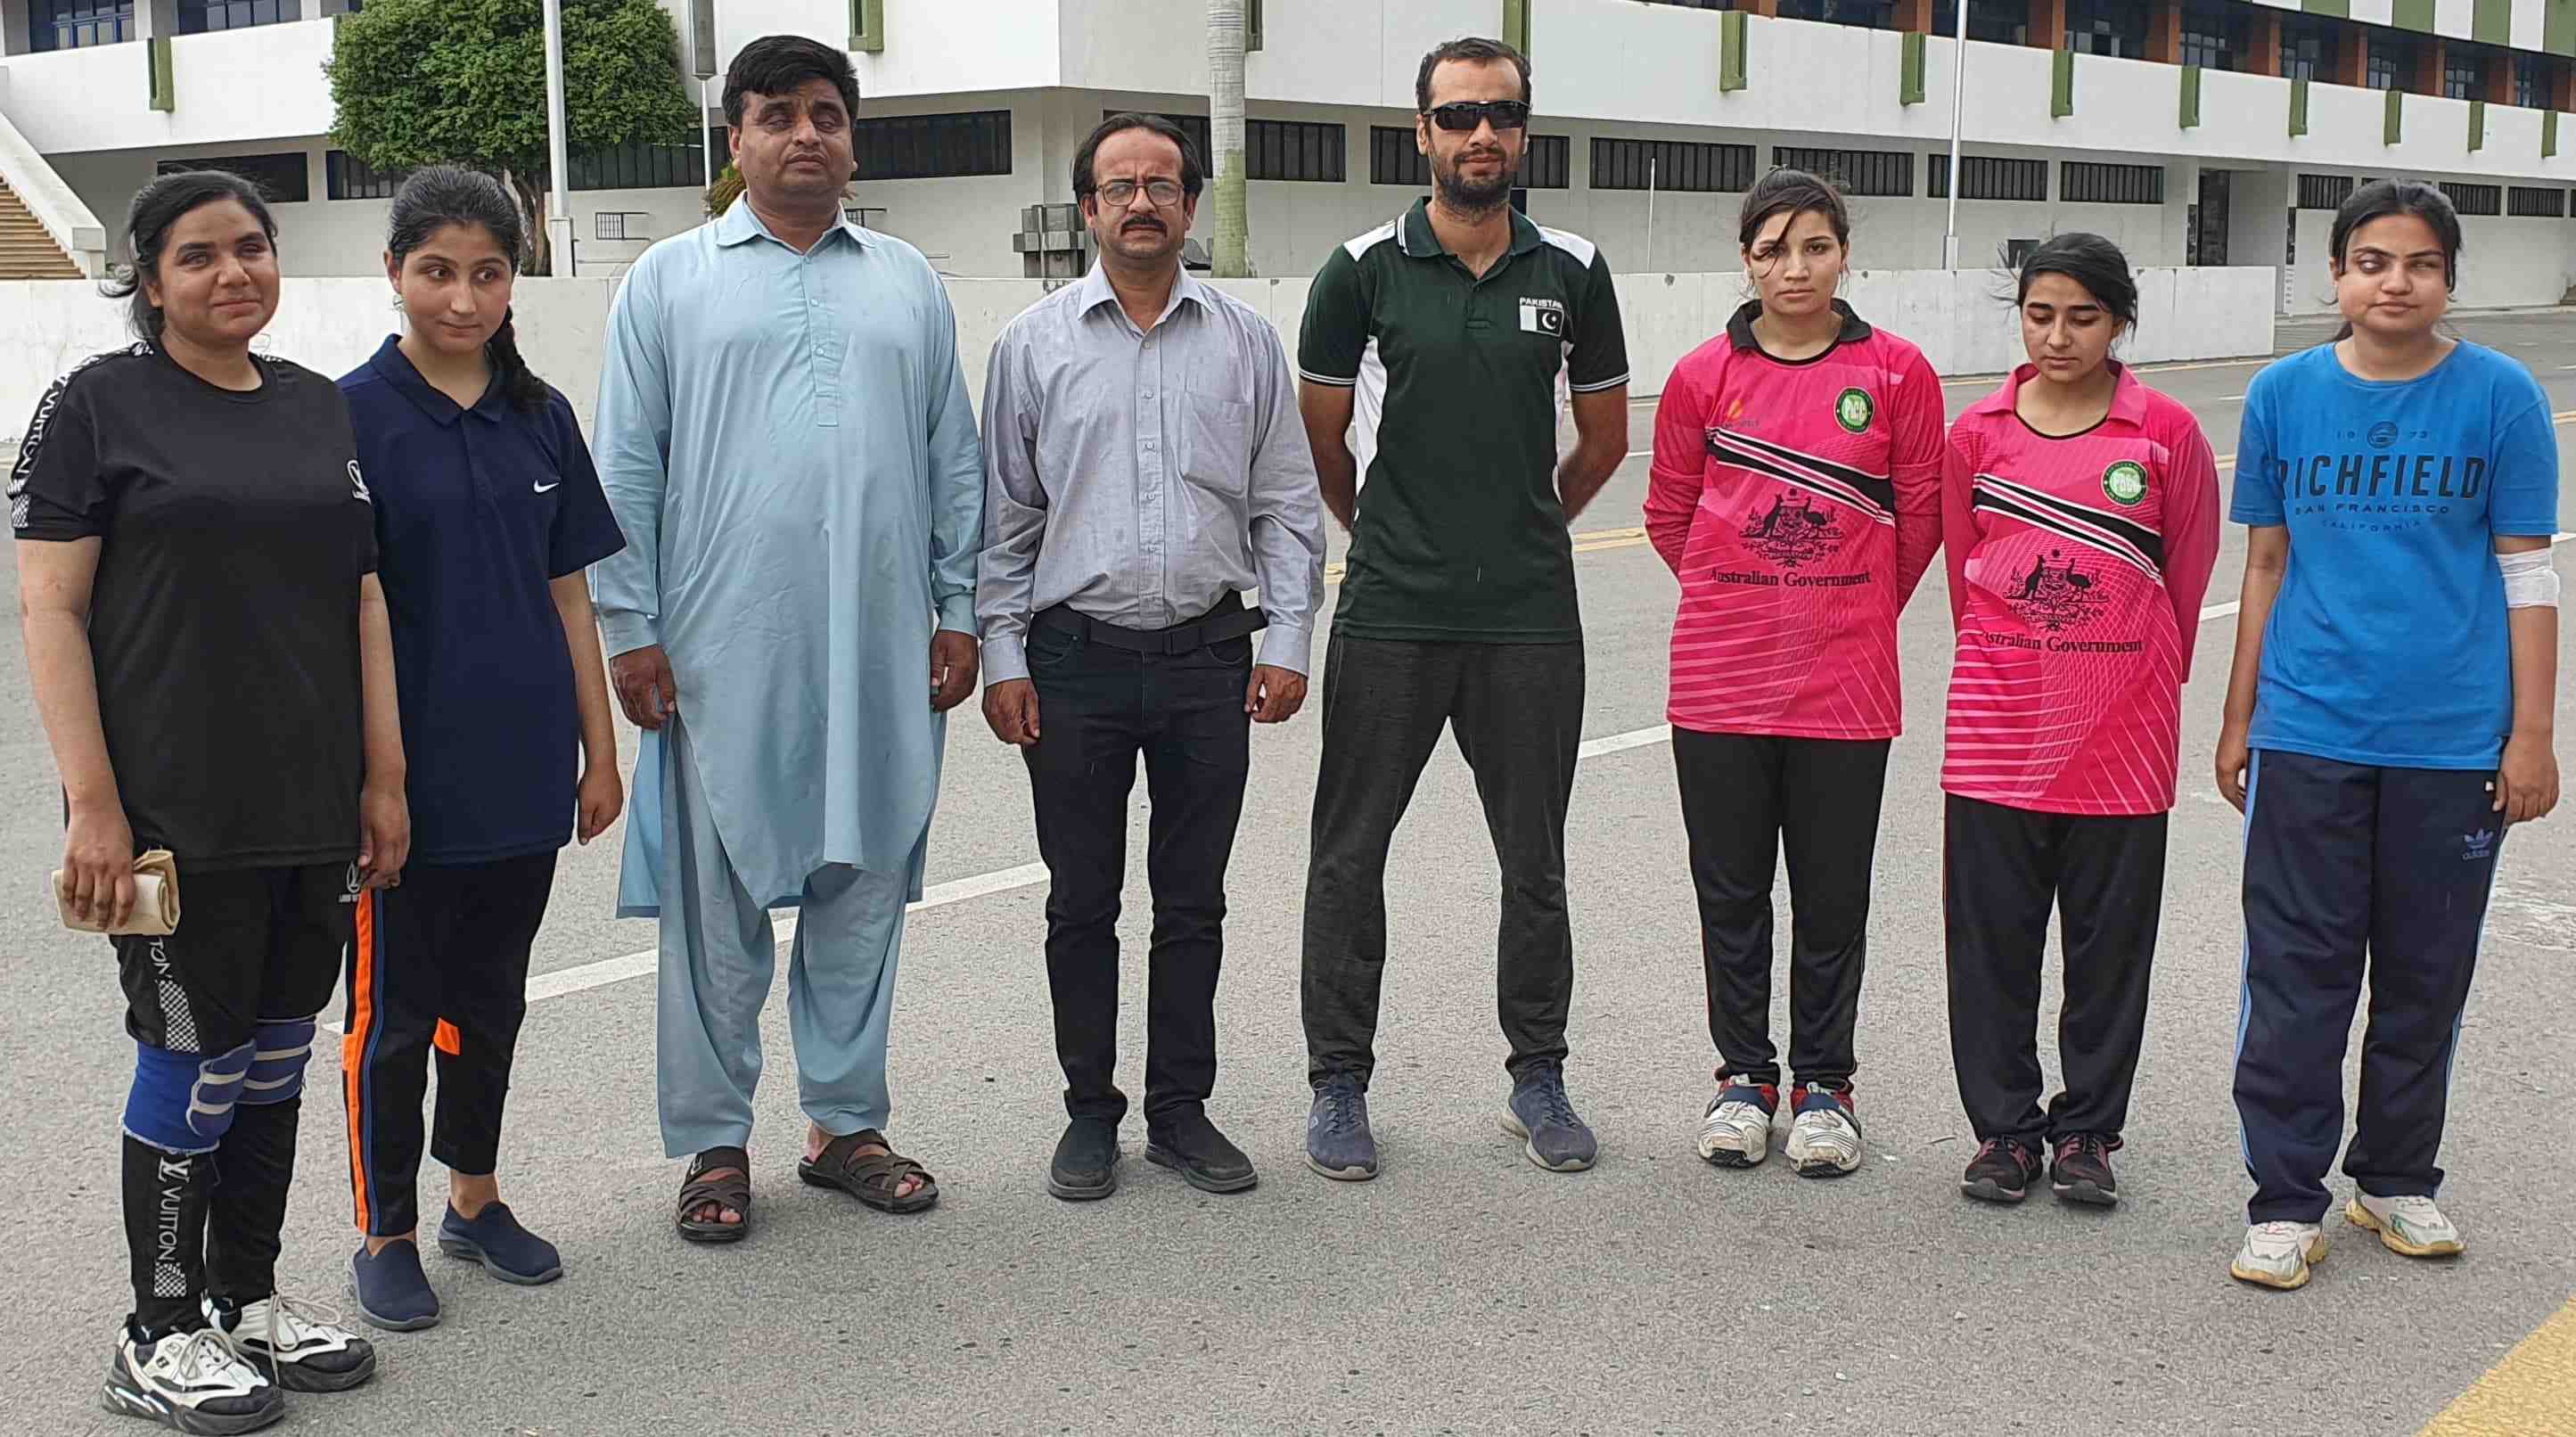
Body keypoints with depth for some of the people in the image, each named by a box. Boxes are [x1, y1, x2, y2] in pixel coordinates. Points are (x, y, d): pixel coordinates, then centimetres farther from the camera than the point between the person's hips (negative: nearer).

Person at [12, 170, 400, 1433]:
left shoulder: (320, 409, 12)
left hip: (315, 810, 6)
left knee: (275, 1054, 13)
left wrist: (384, 775, 9)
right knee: (195, 1061, 1)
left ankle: (249, 1296, 28)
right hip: (177, 815, -5)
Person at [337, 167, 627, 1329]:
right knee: (395, 1010, 7)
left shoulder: (539, 418, 4)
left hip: (522, 774, 4)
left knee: (491, 997, 17)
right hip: (408, 778, -4)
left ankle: (476, 1199, 33)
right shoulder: (351, 415, -9)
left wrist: (600, 751, 8)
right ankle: (386, 1234, 22)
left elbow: (568, 594, 9)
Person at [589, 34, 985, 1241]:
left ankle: (845, 1121, 22)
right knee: (715, 902, 2)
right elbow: (626, 470, 3)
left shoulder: (908, 282, 15)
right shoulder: (670, 281, 7)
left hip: (882, 653, 3)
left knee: (863, 890, 9)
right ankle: (714, 1144, 14)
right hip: (722, 654, -2)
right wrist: (628, 628, -3)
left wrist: (959, 610, 7)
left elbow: (954, 459, 14)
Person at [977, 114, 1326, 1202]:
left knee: (1193, 902, 8)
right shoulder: (1034, 345, 4)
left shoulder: (1246, 342, 6)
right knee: (1082, 901, 7)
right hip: (1074, 659, -1)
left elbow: (1288, 507, 8)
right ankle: (1090, 1111, 20)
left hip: (1206, 658, 1)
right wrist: (1001, 658, -1)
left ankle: (1181, 1110, 21)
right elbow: (1002, 517, 5)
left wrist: (1287, 641, 0)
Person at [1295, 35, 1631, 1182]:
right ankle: (1339, 1081, 18)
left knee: (1534, 861, 10)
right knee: (1350, 854, 5)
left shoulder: (1571, 271, 2)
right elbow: (1319, 437, 8)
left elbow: (1605, 438, 14)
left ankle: (1538, 1075, 25)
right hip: (1390, 614, -1)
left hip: (1529, 616, 1)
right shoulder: (1365, 270, -2)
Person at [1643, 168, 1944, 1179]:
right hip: (1721, 679, 1)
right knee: (1730, 893, 10)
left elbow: (1921, 515, 7)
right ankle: (1744, 1075, 25)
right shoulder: (1704, 375, 1)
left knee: (1833, 897, 8)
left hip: (1845, 679, -1)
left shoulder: (1896, 373, -2)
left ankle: (1824, 1084, 23)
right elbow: (1668, 514, 11)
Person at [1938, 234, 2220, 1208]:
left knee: (2110, 936, 7)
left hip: (2122, 726, -1)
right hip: (1998, 724, 1)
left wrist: (2139, 679, 12)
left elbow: (2187, 576, 6)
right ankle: (2003, 1127, 19)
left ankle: (2087, 1131, 21)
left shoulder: (2167, 435, -3)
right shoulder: (1978, 433, 2)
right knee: (1992, 934, 5)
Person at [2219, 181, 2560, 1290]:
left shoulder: (2499, 398, -3)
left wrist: (2532, 733, -4)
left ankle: (2397, 1179, 28)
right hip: (2309, 734, 0)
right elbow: (2267, 562, 8)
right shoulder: (2284, 395, 2)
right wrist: (2237, 721, 8)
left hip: (2453, 741, 0)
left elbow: (2528, 574, 0)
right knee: (2298, 972, 2)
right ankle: (2285, 1200, 12)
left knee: (2426, 972, 12)